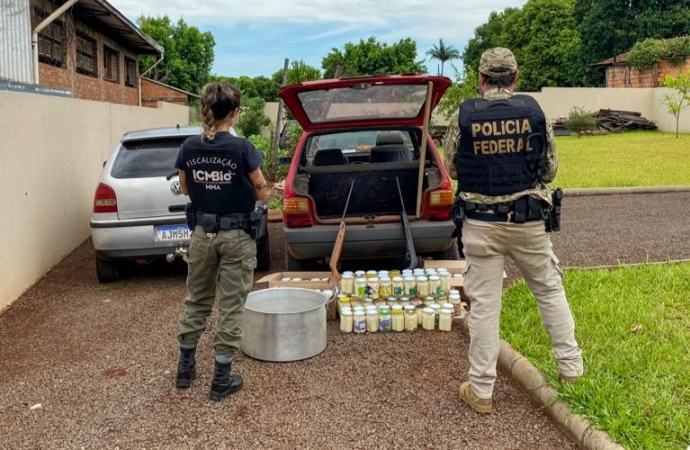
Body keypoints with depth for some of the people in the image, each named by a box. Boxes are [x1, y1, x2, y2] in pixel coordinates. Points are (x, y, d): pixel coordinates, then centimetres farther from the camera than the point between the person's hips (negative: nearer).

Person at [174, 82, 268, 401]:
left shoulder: (189, 148, -4)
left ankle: (185, 367, 31)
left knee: (196, 300, 20)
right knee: (231, 306, 6)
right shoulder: (242, 148, -16)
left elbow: (185, 189, 10)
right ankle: (222, 378, 13)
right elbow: (261, 192, -6)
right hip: (236, 236, -4)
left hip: (202, 233, 4)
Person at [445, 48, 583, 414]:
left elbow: (452, 168, 5)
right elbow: (550, 169, 5)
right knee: (550, 290, 19)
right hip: (528, 221, 1)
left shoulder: (464, 116, -7)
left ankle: (481, 389, 11)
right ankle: (570, 366, 29)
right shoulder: (534, 112, -3)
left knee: (484, 304, 4)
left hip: (481, 223, -1)